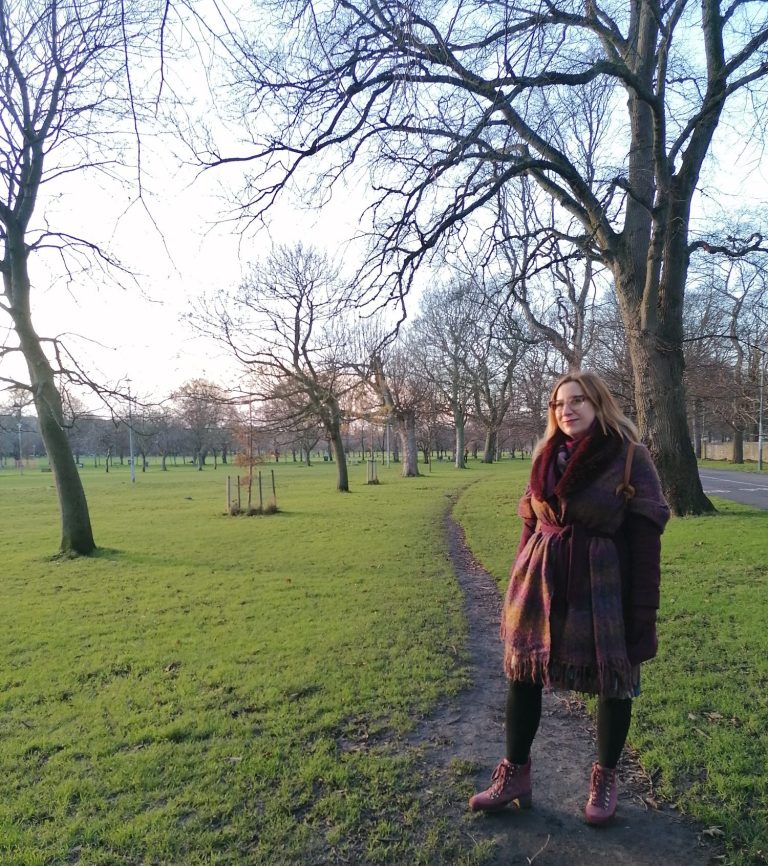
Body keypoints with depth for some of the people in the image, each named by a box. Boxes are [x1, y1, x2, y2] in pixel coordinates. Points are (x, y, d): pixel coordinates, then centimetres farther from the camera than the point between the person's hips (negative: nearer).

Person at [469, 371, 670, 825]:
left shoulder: (631, 458, -9)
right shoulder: (547, 459, 6)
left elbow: (646, 539, -10)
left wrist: (643, 612, -12)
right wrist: (518, 590, 12)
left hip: (604, 591, -4)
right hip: (542, 586, 5)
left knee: (612, 683, 12)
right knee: (522, 675, 10)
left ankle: (605, 779, 36)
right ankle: (515, 773, 29)